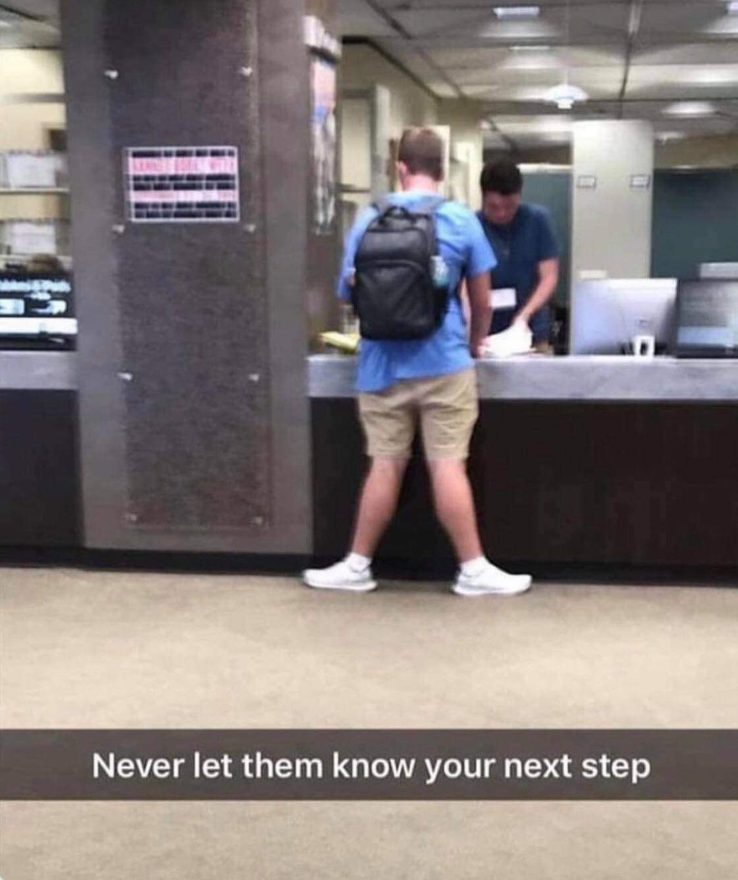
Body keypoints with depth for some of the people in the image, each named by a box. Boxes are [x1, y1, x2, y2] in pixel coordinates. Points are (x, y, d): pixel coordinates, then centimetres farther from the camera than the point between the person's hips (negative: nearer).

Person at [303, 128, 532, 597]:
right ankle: (473, 570, 7)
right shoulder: (462, 220, 0)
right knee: (448, 466, 0)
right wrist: (476, 342, 23)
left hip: (383, 363, 2)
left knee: (386, 467, 8)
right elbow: (482, 301, 5)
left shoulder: (369, 220, 4)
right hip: (444, 361, -2)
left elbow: (349, 292, 11)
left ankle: (357, 567, 15)